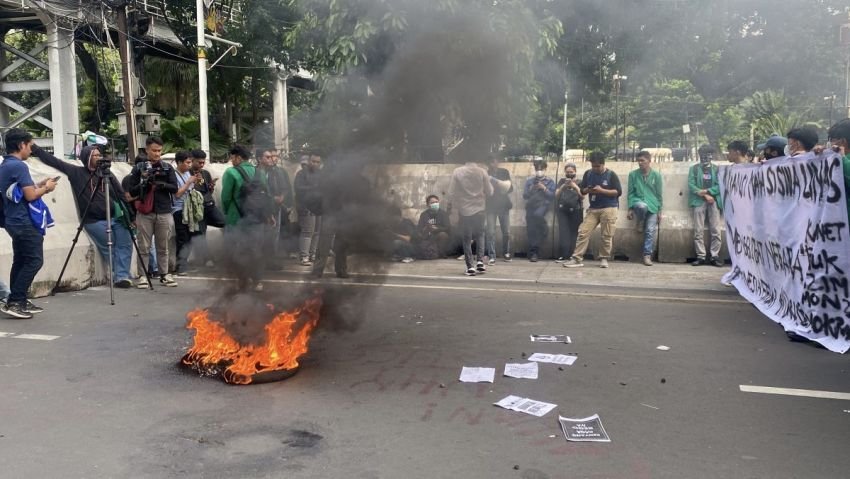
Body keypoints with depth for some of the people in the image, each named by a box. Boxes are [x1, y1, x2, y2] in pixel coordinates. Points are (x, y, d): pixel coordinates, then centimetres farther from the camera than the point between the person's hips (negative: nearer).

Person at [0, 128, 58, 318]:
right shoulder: (19, 166, -16)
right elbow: (30, 195, -20)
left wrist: (39, 184, 14)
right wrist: (46, 188, -4)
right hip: (25, 222, -10)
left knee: (21, 261, 13)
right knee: (34, 261, -6)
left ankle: (18, 301, 16)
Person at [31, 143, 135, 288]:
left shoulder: (106, 172, 10)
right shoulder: (76, 172, 4)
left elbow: (120, 194, 8)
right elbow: (54, 161, 1)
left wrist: (127, 213, 0)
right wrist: (34, 147, -4)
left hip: (116, 217, 3)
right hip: (94, 221, -3)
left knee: (125, 245, -9)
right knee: (109, 249, -5)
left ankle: (121, 276, -7)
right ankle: (121, 275, 6)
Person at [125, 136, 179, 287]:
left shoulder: (167, 168, 8)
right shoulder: (138, 168, 4)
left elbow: (174, 188, 1)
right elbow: (132, 191, 2)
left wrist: (161, 184, -16)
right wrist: (145, 183, -14)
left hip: (164, 212, 1)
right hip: (144, 213, -1)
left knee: (163, 247, 7)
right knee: (144, 247, 1)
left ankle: (164, 274, 15)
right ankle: (143, 276, 7)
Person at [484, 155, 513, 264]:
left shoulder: (504, 172, 4)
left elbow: (510, 188, 5)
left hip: (503, 205, 3)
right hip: (490, 206, -2)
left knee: (506, 232, 6)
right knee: (490, 232, -8)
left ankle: (506, 253, 24)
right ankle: (491, 256, -3)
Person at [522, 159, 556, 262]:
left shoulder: (550, 181, 10)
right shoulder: (529, 181, 15)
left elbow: (552, 195, 0)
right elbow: (524, 196, 8)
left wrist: (544, 189, -13)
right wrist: (531, 189, -9)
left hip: (543, 205, -3)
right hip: (531, 206, 3)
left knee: (537, 214, -38)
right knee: (531, 230, -4)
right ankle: (533, 253, 4)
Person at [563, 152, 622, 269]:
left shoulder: (611, 175, -3)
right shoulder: (588, 174, 9)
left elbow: (619, 192, -7)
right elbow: (582, 190, 15)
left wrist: (602, 190, -18)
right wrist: (588, 190, -10)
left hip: (609, 208, -4)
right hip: (593, 209, 4)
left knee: (607, 236, -1)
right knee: (583, 232, -6)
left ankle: (604, 258, 13)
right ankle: (577, 259, -6)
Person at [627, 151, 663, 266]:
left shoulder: (656, 175, 4)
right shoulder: (633, 174, 3)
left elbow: (659, 194, 7)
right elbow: (631, 193, 5)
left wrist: (659, 210, 3)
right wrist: (630, 208, -3)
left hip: (652, 206, 1)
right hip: (638, 202, -1)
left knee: (650, 231, -9)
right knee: (642, 206, -38)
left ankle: (647, 255, -1)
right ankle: (639, 224, -7)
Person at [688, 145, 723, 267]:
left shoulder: (717, 169, 13)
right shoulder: (694, 168, 11)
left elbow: (720, 186, 2)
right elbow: (691, 185, -1)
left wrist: (707, 191, -11)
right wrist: (704, 195, -8)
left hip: (714, 201, 1)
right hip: (699, 201, 0)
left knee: (715, 231, -4)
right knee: (698, 231, -5)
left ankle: (715, 256, 1)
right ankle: (701, 256, 0)